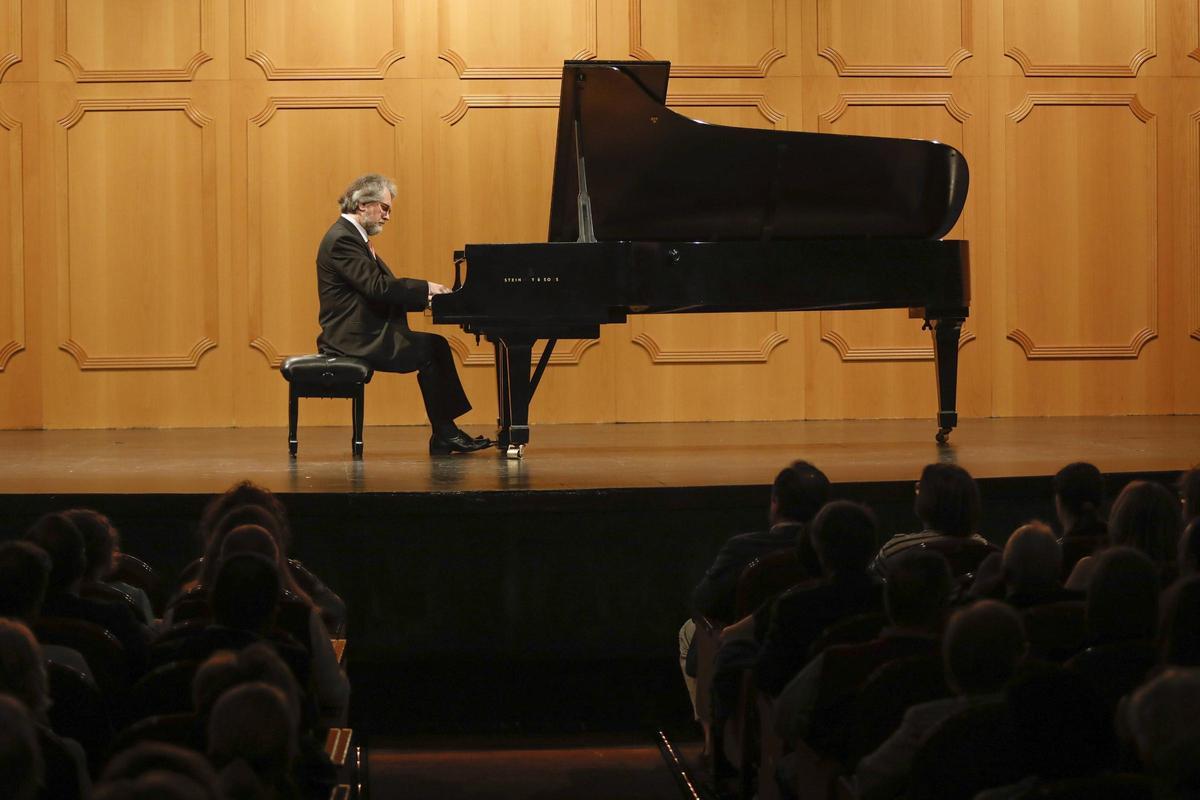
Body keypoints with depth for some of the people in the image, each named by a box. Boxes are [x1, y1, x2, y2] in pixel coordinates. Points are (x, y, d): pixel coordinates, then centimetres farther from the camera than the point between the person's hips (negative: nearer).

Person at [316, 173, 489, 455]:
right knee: (433, 349, -11)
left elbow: (380, 291, 17)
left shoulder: (352, 236, 18)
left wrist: (424, 296, 5)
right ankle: (445, 435, -2)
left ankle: (445, 435, 1)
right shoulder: (342, 239, -15)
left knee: (435, 347, 4)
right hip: (353, 340, -10)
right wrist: (425, 287, -14)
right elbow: (377, 287, -23)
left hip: (362, 335, 10)